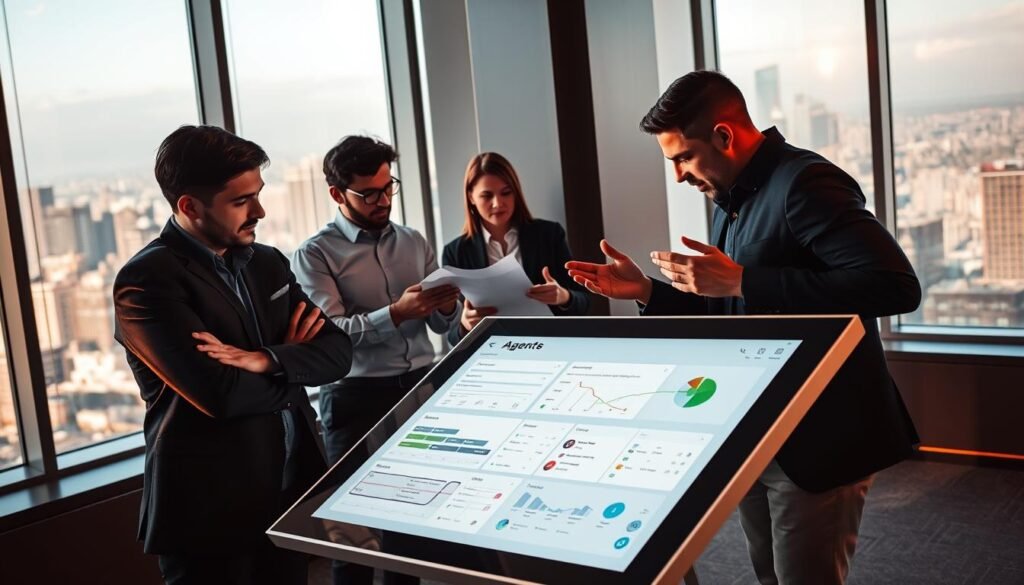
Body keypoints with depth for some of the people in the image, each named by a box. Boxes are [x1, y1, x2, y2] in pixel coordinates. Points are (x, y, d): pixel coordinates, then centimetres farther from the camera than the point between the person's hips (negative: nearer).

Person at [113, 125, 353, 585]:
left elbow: (337, 351, 1)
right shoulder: (147, 282, -16)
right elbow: (223, 394, -25)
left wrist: (267, 360, -18)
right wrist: (292, 361, -7)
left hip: (292, 490, 6)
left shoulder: (267, 262, 7)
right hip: (210, 509, -6)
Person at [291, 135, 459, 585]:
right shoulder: (315, 255, -3)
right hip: (358, 397, -4)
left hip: (421, 387, 4)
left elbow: (441, 325, 11)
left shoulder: (413, 242, 11)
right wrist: (397, 313, -25)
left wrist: (446, 306, -12)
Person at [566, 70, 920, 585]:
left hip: (817, 437, -9)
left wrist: (740, 280, -29)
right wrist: (647, 291, 4)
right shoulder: (731, 200, 12)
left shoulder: (803, 182, -17)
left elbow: (895, 285, -29)